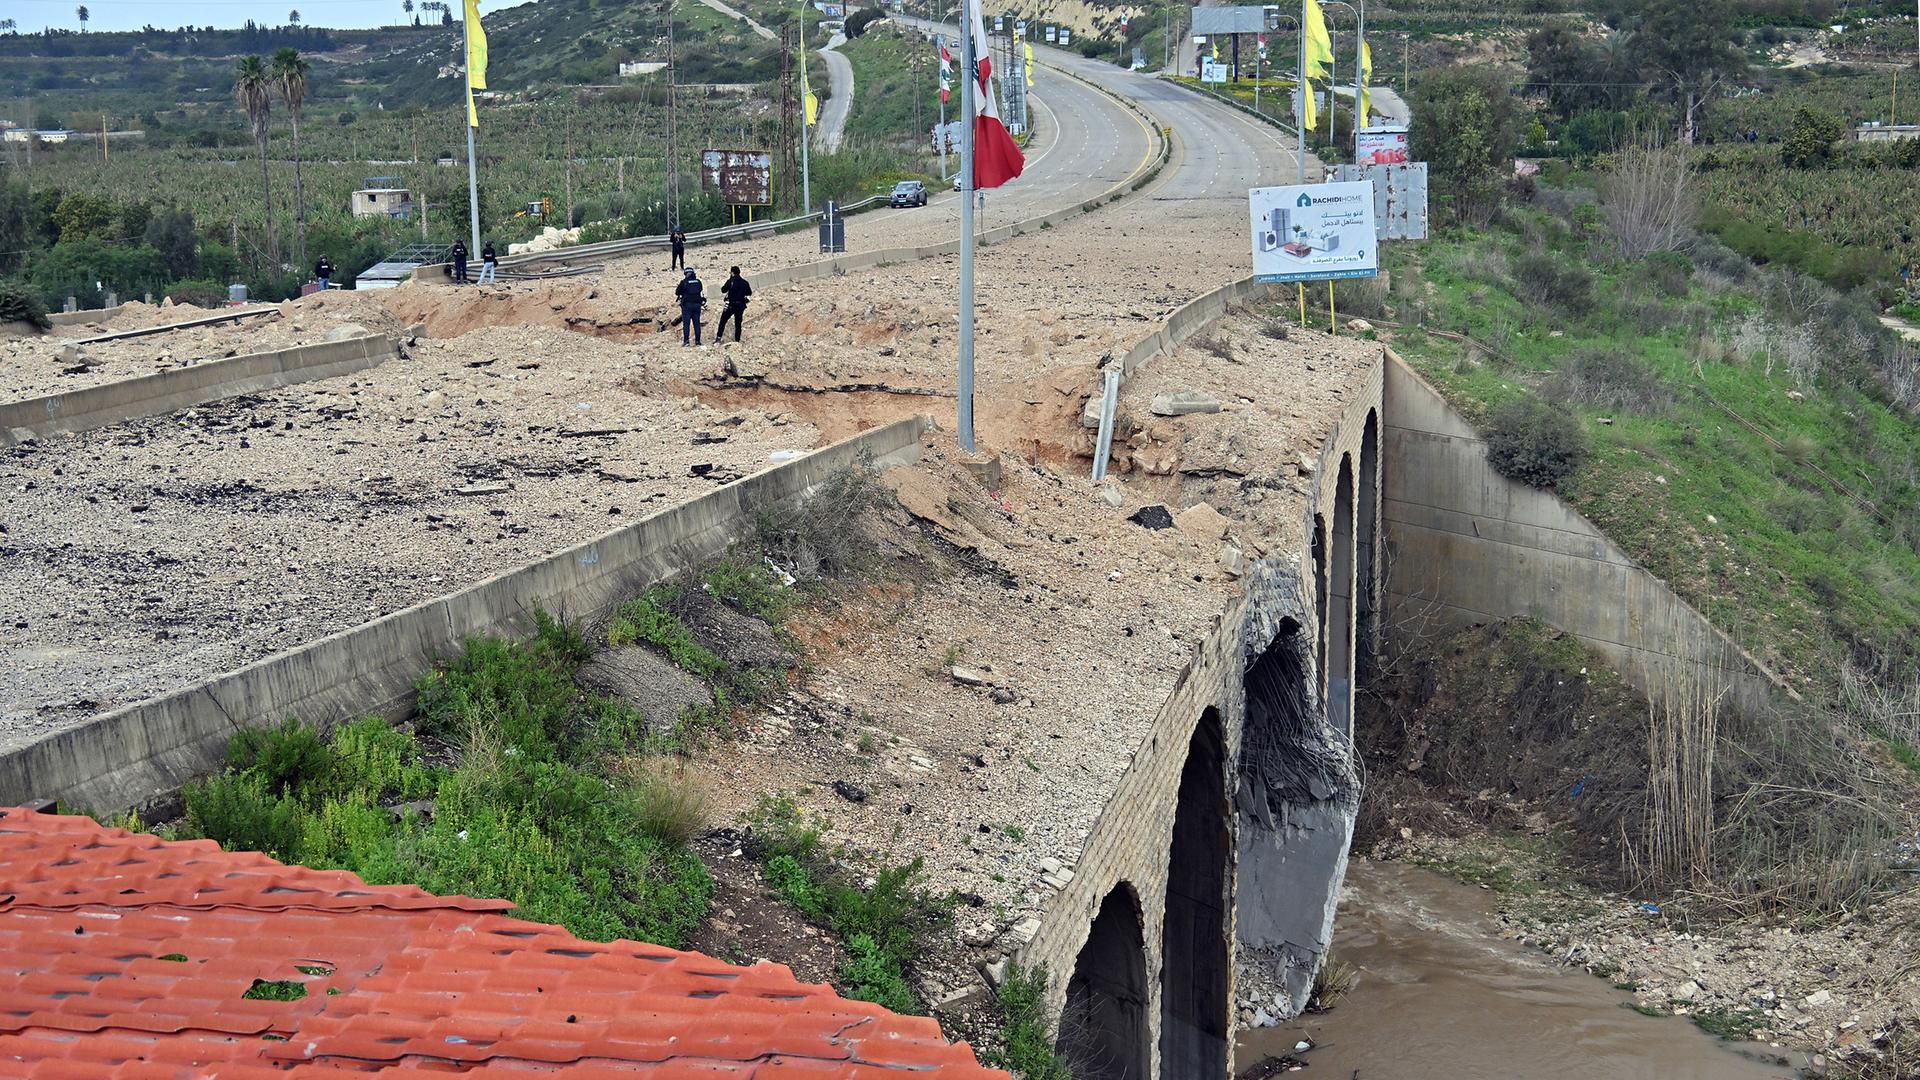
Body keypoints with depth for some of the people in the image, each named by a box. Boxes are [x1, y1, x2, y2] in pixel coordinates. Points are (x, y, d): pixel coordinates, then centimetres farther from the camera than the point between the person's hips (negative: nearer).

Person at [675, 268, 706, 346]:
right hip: (697, 304, 3)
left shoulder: (684, 282, -6)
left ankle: (686, 340, -9)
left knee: (686, 323, -1)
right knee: (696, 323, 7)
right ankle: (697, 341, 4)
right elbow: (701, 290, 18)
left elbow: (677, 292, 0)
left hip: (687, 304, -3)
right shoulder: (698, 281, 4)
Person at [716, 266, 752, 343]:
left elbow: (723, 290, 1)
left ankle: (718, 337, -6)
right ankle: (737, 340, 4)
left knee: (723, 321, 3)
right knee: (738, 323, 9)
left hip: (731, 304, -4)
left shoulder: (730, 281, -7)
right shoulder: (744, 282, 4)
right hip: (741, 305, 4)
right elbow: (749, 293, 11)